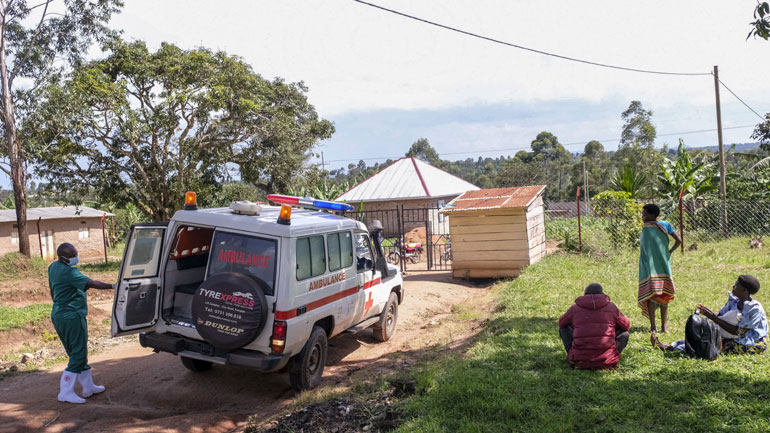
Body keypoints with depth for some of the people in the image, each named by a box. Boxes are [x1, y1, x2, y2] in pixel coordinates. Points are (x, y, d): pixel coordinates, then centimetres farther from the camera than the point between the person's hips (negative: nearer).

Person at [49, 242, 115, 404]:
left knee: (77, 353, 16)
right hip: (72, 317, -10)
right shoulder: (69, 272, -20)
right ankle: (66, 392, -1)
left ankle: (88, 387, 26)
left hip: (58, 315, 10)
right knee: (78, 355, -3)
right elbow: (91, 283, -28)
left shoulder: (53, 267, 11)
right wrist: (113, 286, -31)